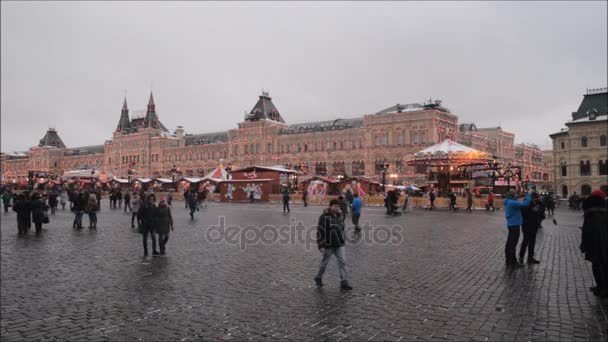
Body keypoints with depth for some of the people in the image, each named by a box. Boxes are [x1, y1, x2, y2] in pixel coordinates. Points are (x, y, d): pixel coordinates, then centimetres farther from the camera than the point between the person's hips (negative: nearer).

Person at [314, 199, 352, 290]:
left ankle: (344, 283, 2)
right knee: (324, 263, 10)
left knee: (342, 262, -2)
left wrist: (342, 242, 21)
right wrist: (321, 246, -18)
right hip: (328, 245, -5)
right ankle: (318, 278, 33)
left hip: (339, 245, 5)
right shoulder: (324, 217, -14)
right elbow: (320, 232, -16)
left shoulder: (339, 216, 8)